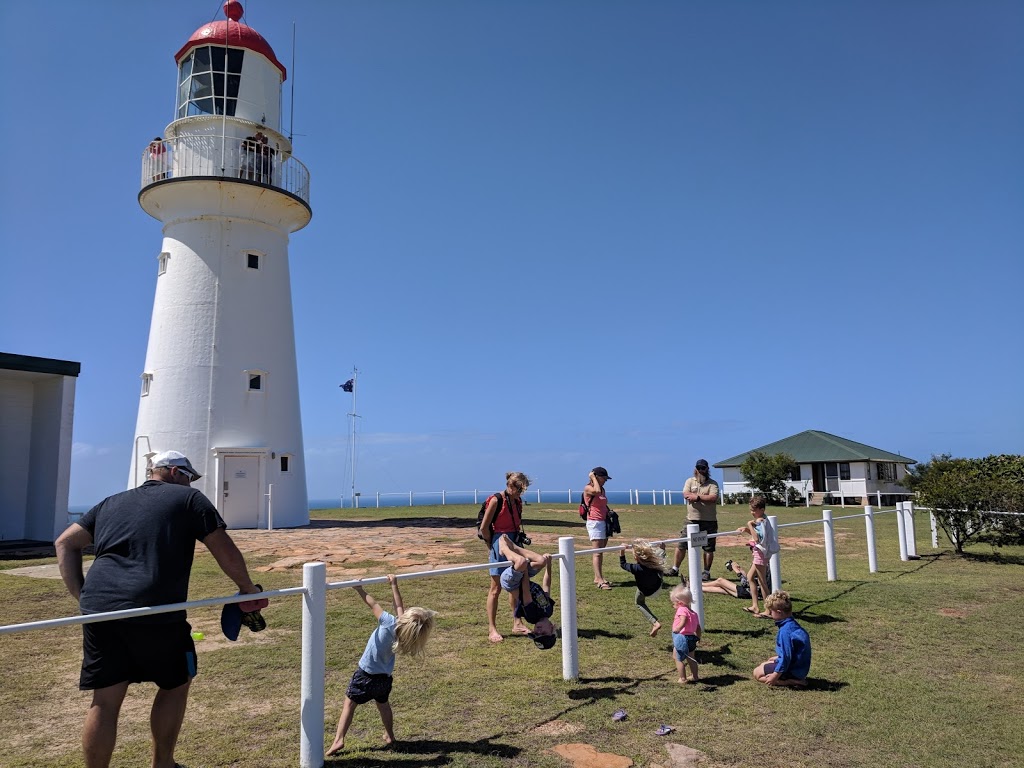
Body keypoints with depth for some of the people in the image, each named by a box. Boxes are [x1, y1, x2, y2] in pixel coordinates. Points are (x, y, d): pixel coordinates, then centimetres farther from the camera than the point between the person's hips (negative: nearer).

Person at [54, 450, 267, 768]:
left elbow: (65, 543, 21)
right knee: (176, 684, 18)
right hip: (155, 611, -4)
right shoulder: (189, 499, 8)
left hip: (99, 608, 5)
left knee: (105, 700, 11)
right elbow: (226, 551, 3)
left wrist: (82, 595, 16)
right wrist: (249, 590, 15)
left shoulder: (111, 503, 24)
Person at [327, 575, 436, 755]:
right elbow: (399, 607, 2)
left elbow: (374, 605, -19)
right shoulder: (406, 630, -11)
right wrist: (394, 585, 8)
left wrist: (360, 590, -11)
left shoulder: (390, 623, -27)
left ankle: (339, 739, 1)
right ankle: (390, 736, 37)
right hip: (385, 677, 5)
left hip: (366, 674, -5)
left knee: (349, 704, 7)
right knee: (383, 704, 27)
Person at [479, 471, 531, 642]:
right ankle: (492, 629, 5)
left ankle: (517, 624, 24)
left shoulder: (517, 501, 7)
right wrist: (492, 546, -2)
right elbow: (484, 527, -11)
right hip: (500, 544, -7)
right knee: (496, 588, -1)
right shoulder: (496, 500, -14)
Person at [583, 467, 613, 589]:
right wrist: (593, 478, -15)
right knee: (597, 552, -12)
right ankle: (600, 581, -15)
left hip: (604, 522, 8)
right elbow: (597, 491, -28)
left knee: (601, 551, 10)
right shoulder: (587, 488, -7)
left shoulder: (602, 489, 17)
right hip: (594, 522, -8)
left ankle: (598, 577, 17)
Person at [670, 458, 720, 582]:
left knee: (708, 548, 4)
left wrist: (697, 497, -15)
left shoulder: (712, 484, 1)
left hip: (709, 521, -2)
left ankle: (706, 572, 17)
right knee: (681, 545, 5)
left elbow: (713, 498, -16)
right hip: (692, 520, 2)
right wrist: (705, 497, -15)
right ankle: (675, 569, 16)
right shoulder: (690, 481, 8)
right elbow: (686, 494, -10)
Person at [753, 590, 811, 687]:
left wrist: (775, 675, -18)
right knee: (764, 665, 24)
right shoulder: (793, 624, 3)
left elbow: (786, 656, -25)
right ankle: (797, 678, 9)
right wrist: (778, 657, 26)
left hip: (793, 670, -10)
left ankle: (792, 681, -9)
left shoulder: (785, 631, -27)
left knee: (757, 674, -1)